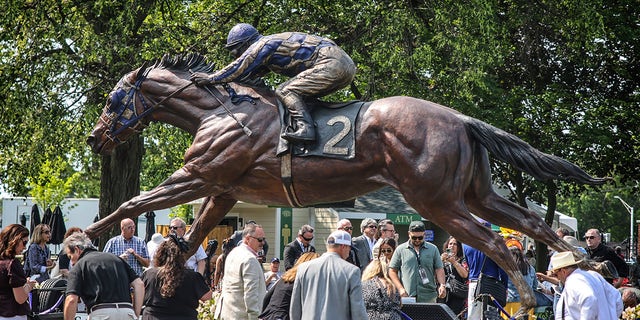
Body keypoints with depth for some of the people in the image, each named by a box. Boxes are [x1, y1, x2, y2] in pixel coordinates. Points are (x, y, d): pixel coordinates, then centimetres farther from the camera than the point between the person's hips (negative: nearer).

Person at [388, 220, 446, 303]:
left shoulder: (433, 249, 12)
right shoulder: (400, 249, 9)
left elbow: (439, 269, 11)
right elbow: (392, 271, 8)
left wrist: (442, 285, -7)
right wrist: (400, 288, -3)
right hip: (407, 297, -1)